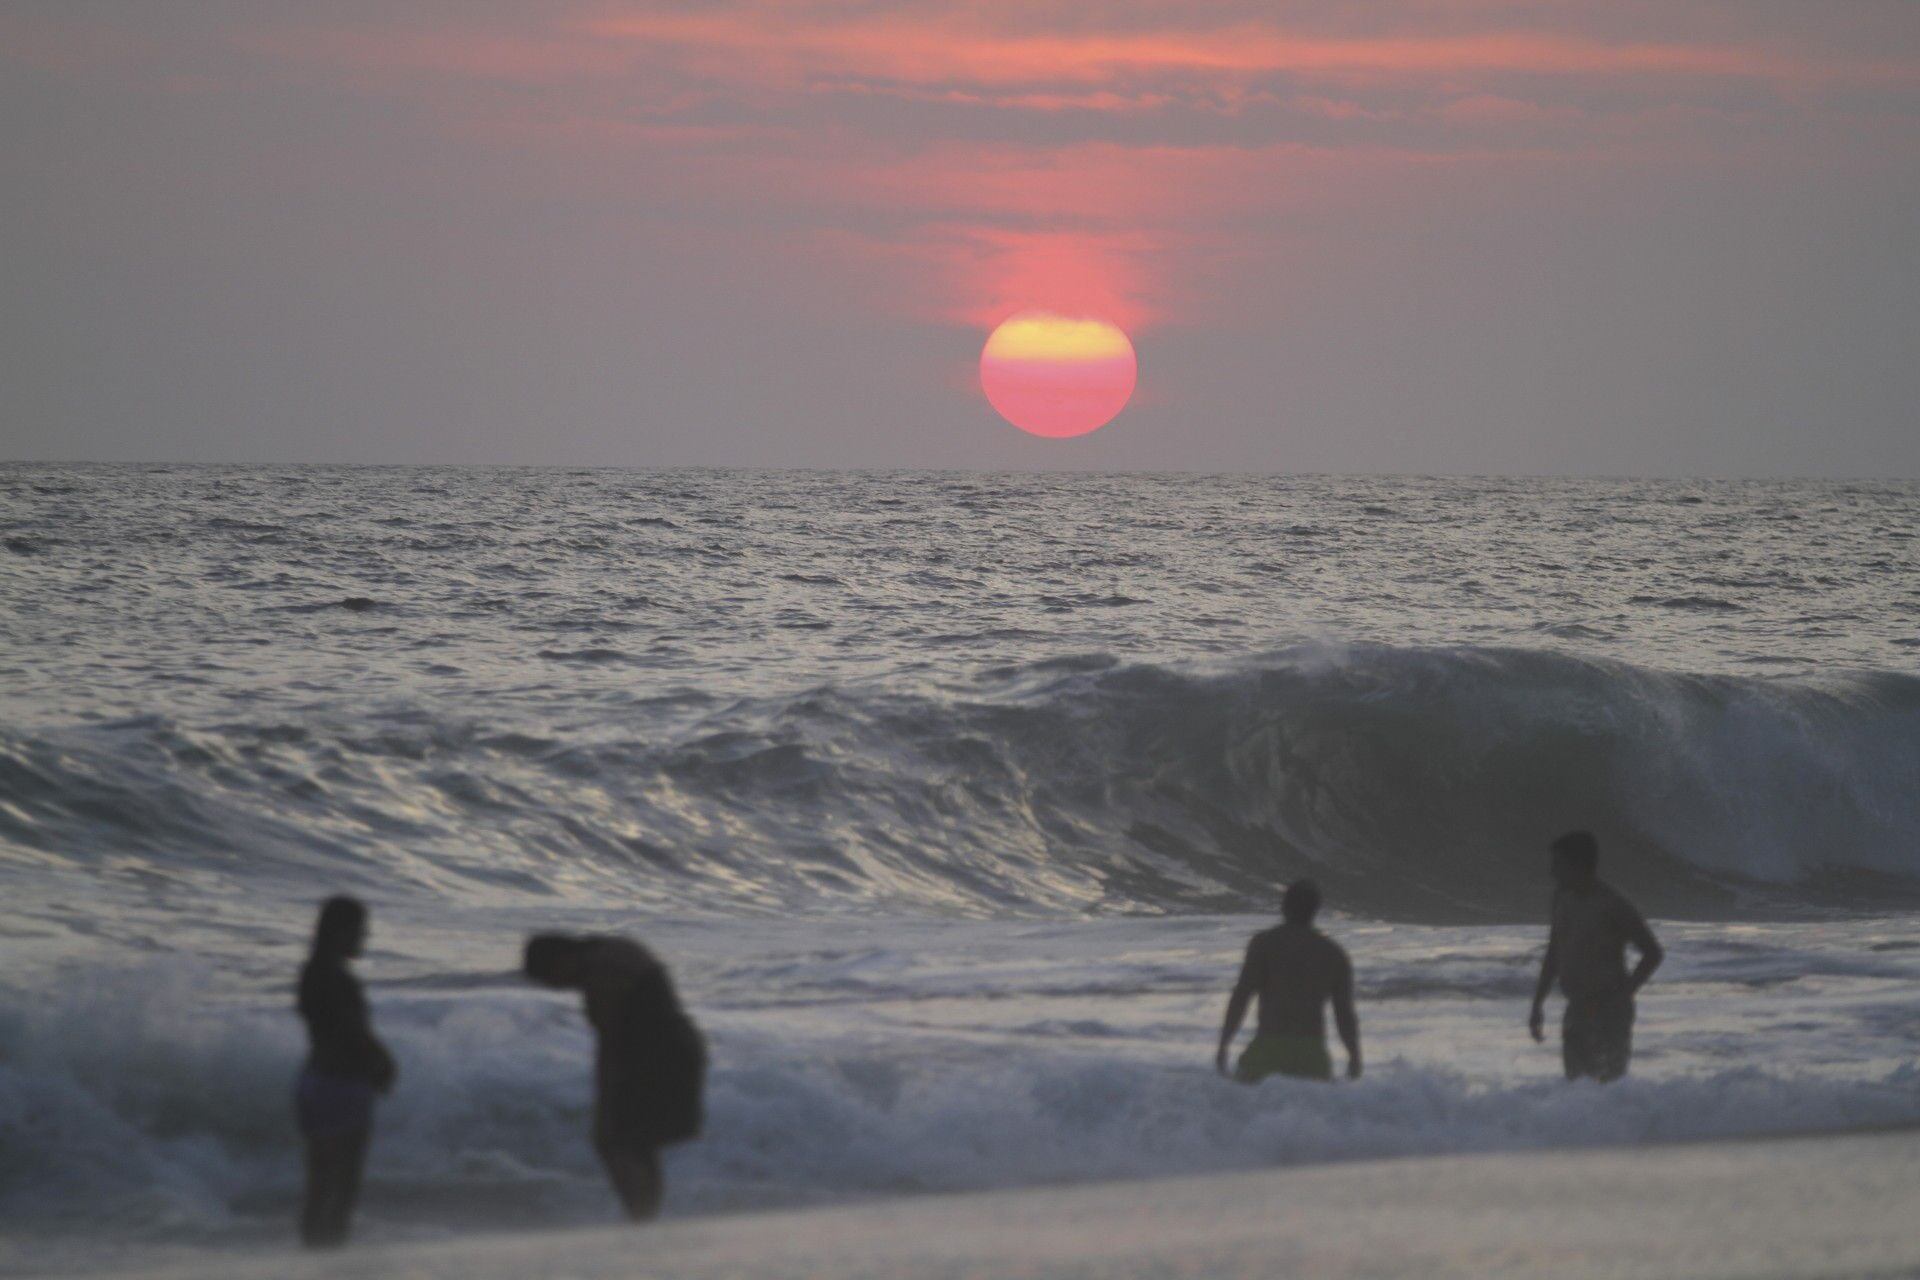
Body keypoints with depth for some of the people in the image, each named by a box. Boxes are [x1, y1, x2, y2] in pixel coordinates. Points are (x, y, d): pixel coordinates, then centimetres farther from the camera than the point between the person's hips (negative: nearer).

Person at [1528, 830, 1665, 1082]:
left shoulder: (1614, 907, -12)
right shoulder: (1564, 899, 11)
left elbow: (1654, 953, -7)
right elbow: (1554, 955, 21)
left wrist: (1623, 993, -10)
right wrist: (1538, 1004, 19)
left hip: (1610, 1013, -8)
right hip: (1576, 1011, 8)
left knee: (1609, 1079, -11)